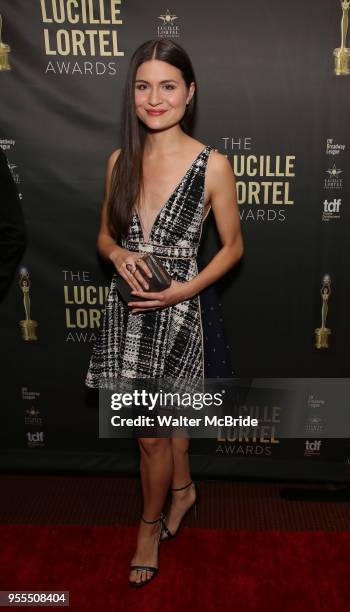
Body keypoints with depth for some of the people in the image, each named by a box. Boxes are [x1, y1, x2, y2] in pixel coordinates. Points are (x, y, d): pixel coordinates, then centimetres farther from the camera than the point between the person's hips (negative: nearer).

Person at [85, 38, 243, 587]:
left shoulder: (212, 165, -10)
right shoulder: (120, 161, 2)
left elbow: (233, 245, -3)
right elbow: (104, 235, 11)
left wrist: (184, 288, -16)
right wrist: (119, 254, -12)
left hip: (174, 313, -4)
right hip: (125, 309, 4)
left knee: (152, 433, 10)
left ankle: (150, 527, 37)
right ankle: (183, 488, 51)